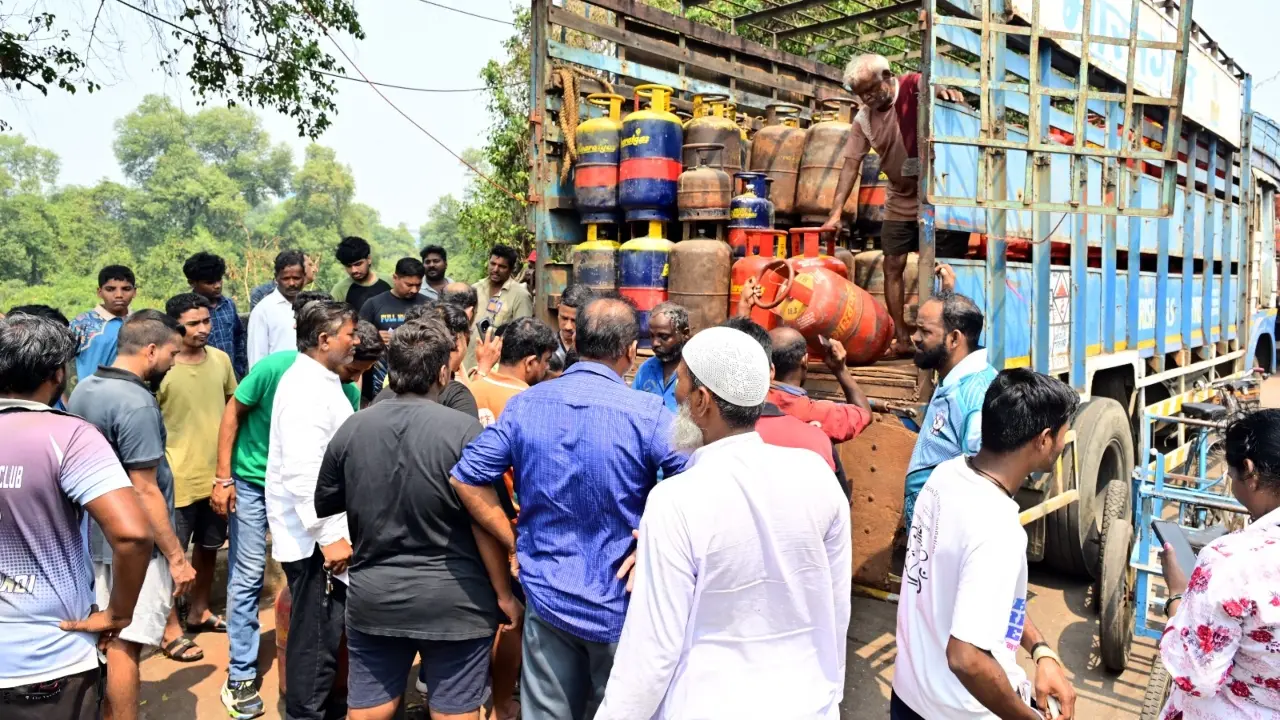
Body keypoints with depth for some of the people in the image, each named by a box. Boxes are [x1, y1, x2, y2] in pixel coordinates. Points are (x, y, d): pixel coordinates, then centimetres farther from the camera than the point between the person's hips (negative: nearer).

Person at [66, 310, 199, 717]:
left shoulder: (84, 389, 5)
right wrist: (177, 557, -19)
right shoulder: (136, 404, -24)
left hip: (97, 534, 10)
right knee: (126, 642, 1)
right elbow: (144, 491, -24)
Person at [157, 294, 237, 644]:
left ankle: (199, 611, 37)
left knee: (209, 547, 19)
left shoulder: (220, 359, 1)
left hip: (218, 473, 6)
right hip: (179, 478, -5)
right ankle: (171, 626, 21)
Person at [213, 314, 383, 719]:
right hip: (252, 480, -3)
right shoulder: (277, 367, -23)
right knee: (248, 575, -1)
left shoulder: (348, 392, -13)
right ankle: (241, 677, 9)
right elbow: (233, 411, -11)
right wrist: (223, 477, -12)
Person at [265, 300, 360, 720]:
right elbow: (302, 474, -27)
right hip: (313, 535, -10)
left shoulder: (321, 380, 12)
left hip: (322, 529, 10)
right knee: (317, 632, 1)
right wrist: (328, 536, -25)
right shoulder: (307, 388, -20)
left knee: (325, 626, 21)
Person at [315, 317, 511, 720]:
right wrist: (505, 594, -2)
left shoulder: (352, 428, -1)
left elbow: (323, 506, 10)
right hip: (453, 600, -3)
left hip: (372, 597, 4)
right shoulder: (463, 430, -14)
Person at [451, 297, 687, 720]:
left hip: (547, 596, 4)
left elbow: (466, 479, -1)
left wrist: (515, 542, 2)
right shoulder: (649, 413, -15)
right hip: (621, 604, -3)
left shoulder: (525, 404, -3)